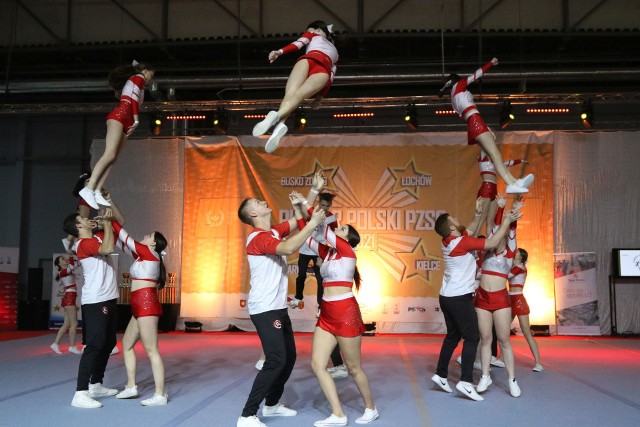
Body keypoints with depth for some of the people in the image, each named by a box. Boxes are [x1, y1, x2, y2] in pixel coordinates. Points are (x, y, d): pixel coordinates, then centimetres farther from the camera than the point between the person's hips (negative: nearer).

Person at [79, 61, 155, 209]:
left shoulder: (132, 81, 34)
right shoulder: (139, 77, 10)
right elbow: (134, 98, -6)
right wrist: (136, 120, -11)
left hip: (124, 122, 9)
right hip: (119, 116, -9)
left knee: (112, 158, -6)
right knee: (110, 154, -22)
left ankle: (97, 192, -16)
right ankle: (89, 188, -30)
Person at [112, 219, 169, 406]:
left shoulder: (151, 254, -5)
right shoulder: (142, 256, 18)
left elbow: (126, 239, -4)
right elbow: (122, 244, 22)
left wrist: (112, 222, 5)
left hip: (146, 304, -10)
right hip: (140, 306, 10)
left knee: (151, 350, -9)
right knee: (126, 344, 17)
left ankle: (160, 395, -7)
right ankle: (131, 386, 24)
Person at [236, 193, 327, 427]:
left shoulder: (274, 231, 12)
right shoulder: (258, 237, -17)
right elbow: (288, 248, -34)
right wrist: (312, 224, -29)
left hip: (278, 308, 10)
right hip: (265, 309, -10)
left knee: (289, 357, 15)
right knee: (276, 360, -14)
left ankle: (272, 404, 30)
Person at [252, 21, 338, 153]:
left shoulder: (313, 35, 35)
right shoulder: (334, 51, 45)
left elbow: (299, 43, 14)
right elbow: (331, 76, 33)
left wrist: (280, 51, 1)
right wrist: (322, 95, 33)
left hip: (308, 59, -2)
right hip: (324, 69, 2)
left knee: (290, 94, -22)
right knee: (298, 96, -21)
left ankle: (280, 124, -53)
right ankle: (278, 116, -53)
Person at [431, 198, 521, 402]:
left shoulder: (449, 241, 7)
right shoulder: (461, 242, -18)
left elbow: (470, 231, 21)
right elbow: (492, 243, -19)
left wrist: (478, 214, 9)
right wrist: (507, 221, -13)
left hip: (447, 297, 9)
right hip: (460, 298, -9)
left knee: (452, 336, 16)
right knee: (472, 337, -3)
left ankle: (441, 374, 19)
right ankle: (466, 381, -8)